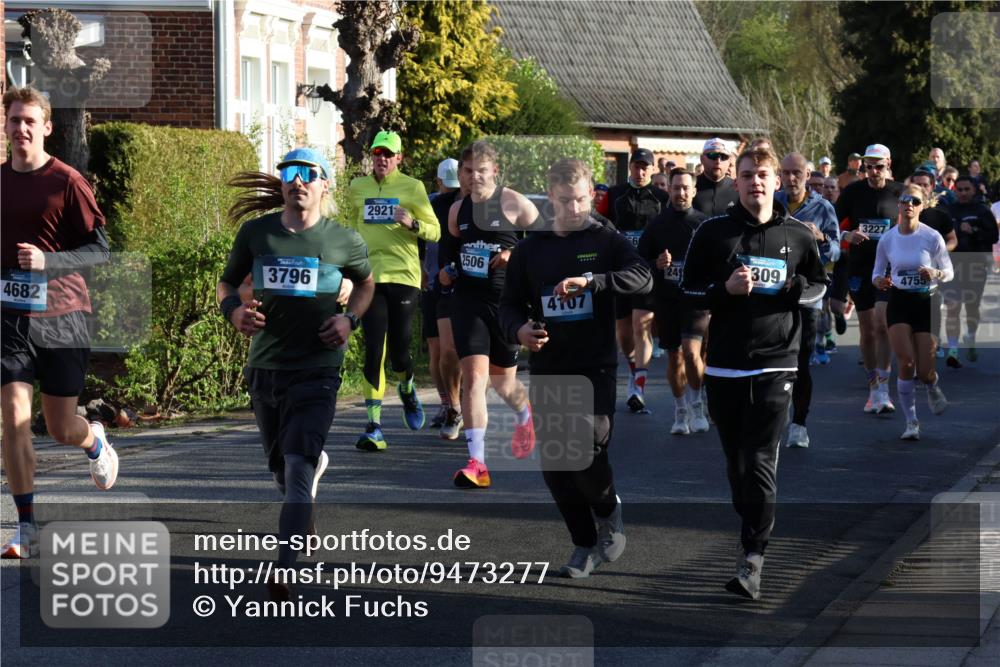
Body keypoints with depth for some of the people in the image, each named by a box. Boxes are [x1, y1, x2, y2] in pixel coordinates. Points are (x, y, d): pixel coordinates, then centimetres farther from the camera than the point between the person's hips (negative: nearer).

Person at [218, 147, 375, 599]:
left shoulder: (343, 240, -2)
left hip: (316, 371, -3)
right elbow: (226, 282, 13)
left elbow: (366, 282, 17)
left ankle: (283, 573, -18)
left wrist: (350, 318, -2)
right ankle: (317, 464, 54)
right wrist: (233, 309, -9)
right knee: (281, 471, 18)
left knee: (297, 469, -16)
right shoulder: (256, 232, 1)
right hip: (264, 368, 3)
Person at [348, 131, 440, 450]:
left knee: (399, 354, -1)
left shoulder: (412, 188, 2)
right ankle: (374, 427, -7)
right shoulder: (357, 188, 11)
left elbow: (435, 232, 3)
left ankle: (407, 389, 35)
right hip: (370, 278, 2)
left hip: (404, 277, -2)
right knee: (374, 352, -7)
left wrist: (412, 223, -16)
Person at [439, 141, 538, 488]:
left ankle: (524, 414, 48)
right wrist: (447, 270, 7)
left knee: (503, 382, 10)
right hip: (467, 299, 3)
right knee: (473, 375, -13)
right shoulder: (458, 209, 10)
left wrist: (516, 256, -16)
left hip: (507, 300, -3)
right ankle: (477, 463, -14)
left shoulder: (515, 204, -4)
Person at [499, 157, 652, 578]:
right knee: (554, 465, 4)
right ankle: (586, 545, 21)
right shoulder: (530, 250, 10)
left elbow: (642, 278, -17)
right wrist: (519, 329, -11)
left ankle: (609, 511, 16)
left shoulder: (606, 242, 0)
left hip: (595, 368, -4)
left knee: (588, 453, -17)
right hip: (546, 371, 4)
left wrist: (590, 281, -32)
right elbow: (510, 304, 12)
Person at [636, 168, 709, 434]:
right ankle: (681, 412, 22)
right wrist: (656, 264, -9)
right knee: (674, 357, 9)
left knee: (691, 350, -19)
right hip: (665, 299, 3)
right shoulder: (656, 225, 6)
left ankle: (696, 404, 2)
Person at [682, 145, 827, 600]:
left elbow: (820, 285, 19)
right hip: (724, 365, 2)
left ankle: (752, 561, -12)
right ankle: (752, 536, 27)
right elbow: (688, 290, 7)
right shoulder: (713, 233, 4)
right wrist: (725, 289, -13)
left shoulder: (798, 236, 6)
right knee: (736, 461, 9)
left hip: (775, 364, -2)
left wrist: (799, 290, -5)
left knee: (761, 462, -11)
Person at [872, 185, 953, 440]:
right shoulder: (886, 239, 0)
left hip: (927, 302, -1)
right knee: (906, 363, -13)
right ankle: (911, 422, 0)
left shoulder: (932, 237, -7)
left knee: (925, 370, -3)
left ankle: (933, 388, 37)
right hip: (899, 302, 1)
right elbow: (877, 273, 11)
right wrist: (879, 281, -12)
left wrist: (935, 274, -21)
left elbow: (949, 272, 1)